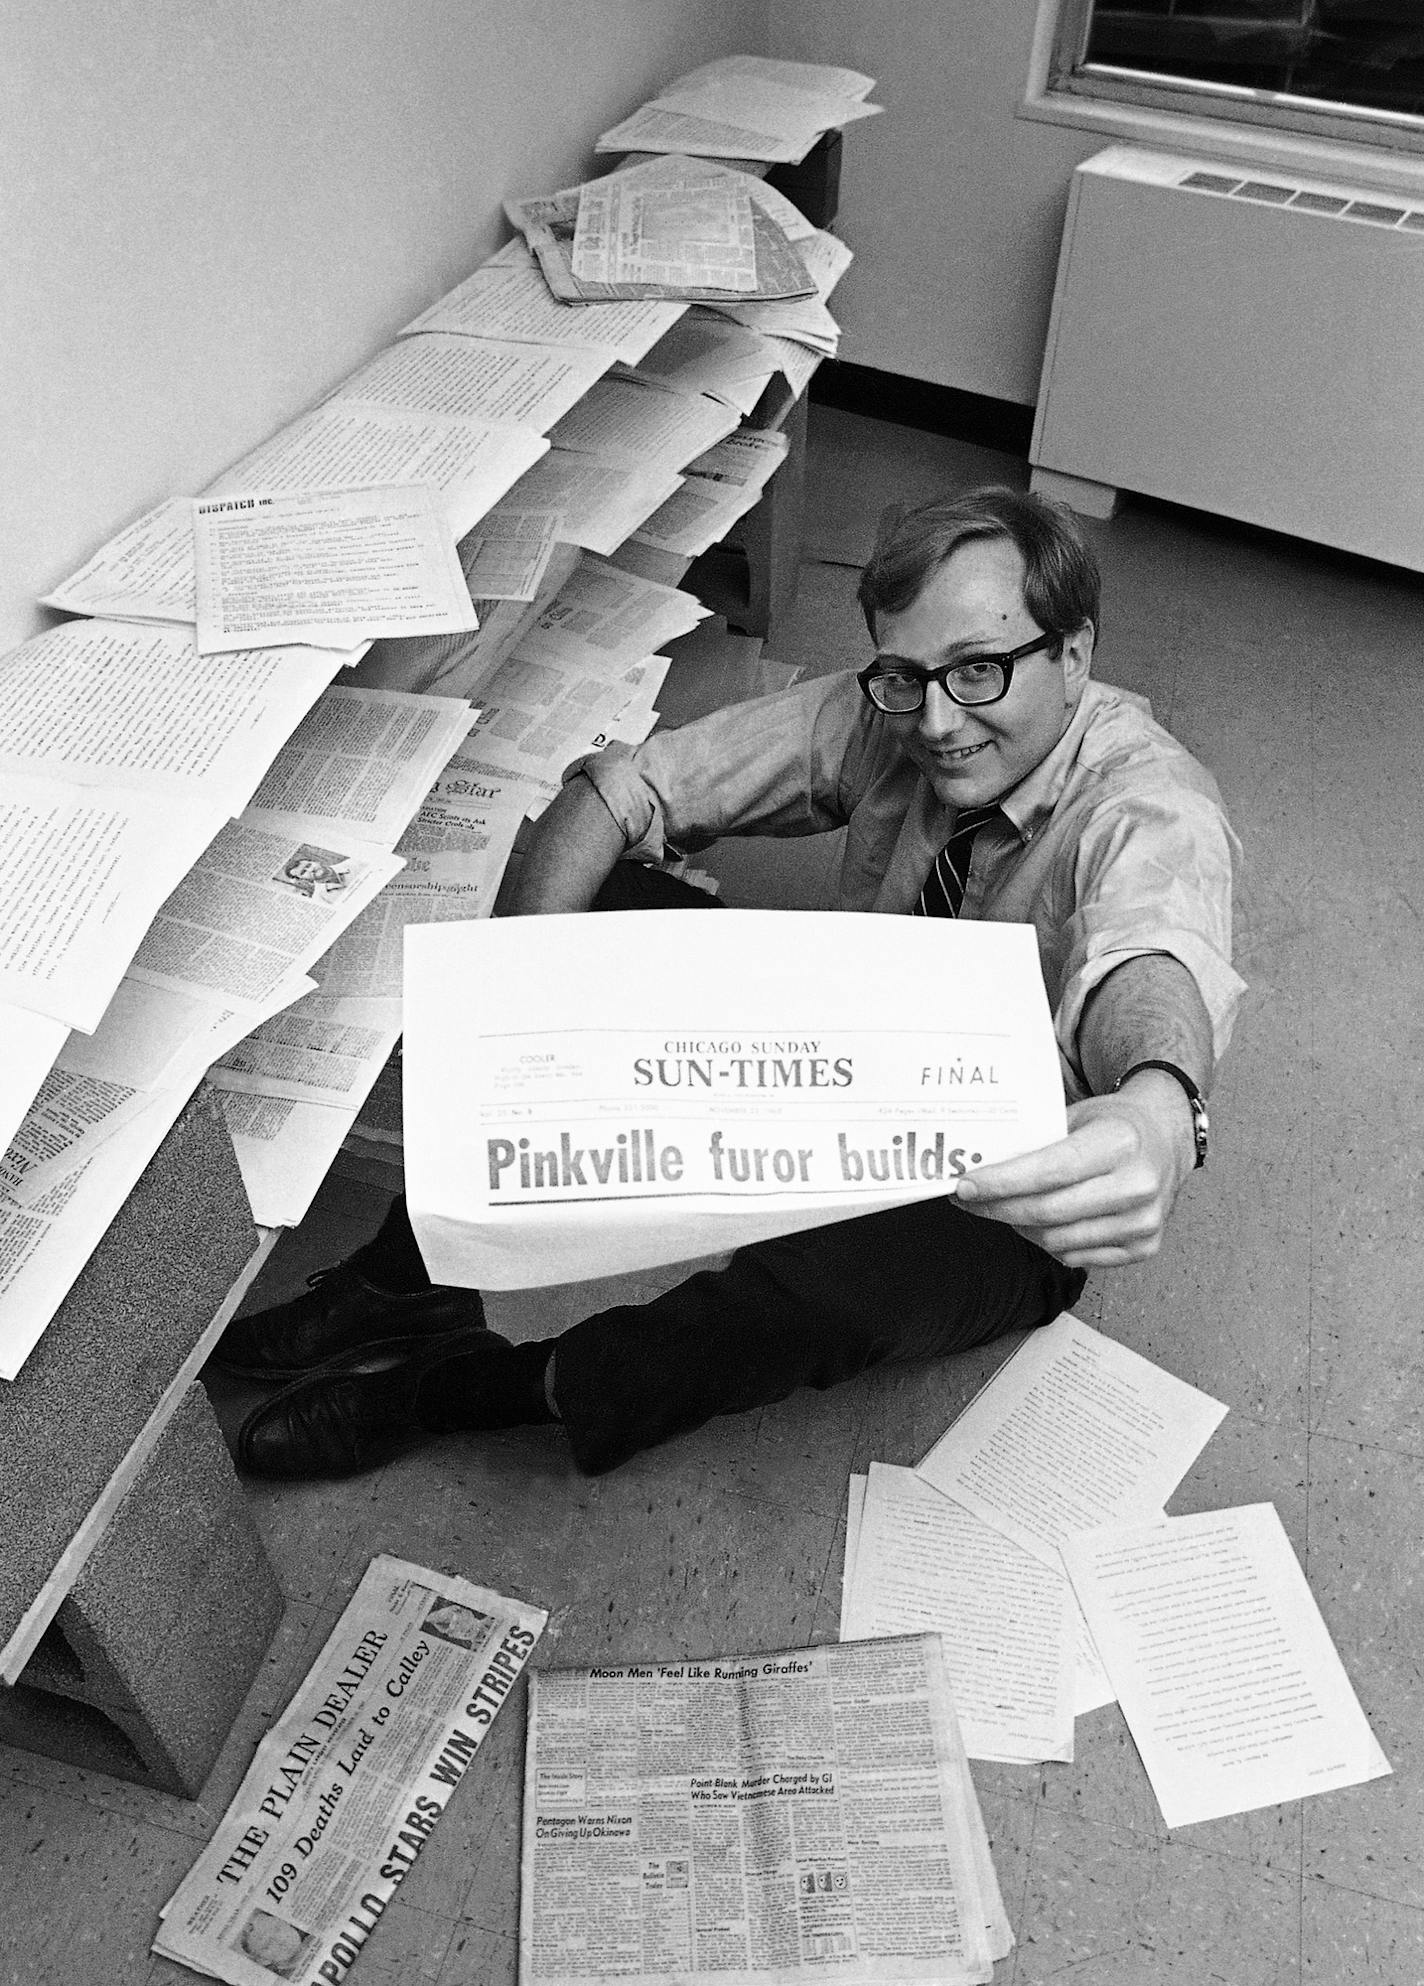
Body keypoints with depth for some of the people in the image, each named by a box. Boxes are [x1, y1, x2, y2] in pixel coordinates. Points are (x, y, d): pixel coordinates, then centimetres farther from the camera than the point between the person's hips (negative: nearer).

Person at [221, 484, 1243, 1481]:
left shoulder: (1150, 806, -28)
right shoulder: (885, 719, -13)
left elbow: (1156, 959, -51)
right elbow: (626, 782, -13)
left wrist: (1158, 1108, -74)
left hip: (1011, 1198, -5)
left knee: (830, 1273, -38)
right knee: (606, 904, -12)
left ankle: (506, 1387, -10)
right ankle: (415, 1287, -8)